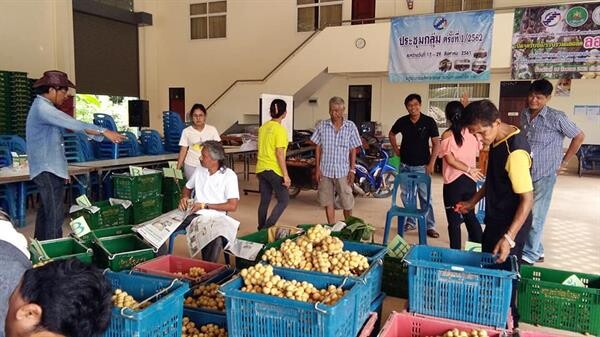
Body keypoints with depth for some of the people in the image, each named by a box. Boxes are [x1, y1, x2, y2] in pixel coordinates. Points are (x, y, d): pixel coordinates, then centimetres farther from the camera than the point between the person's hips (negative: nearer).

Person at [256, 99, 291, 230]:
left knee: (264, 201, 13)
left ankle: (262, 230, 18)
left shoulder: (263, 127, 8)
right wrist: (285, 175, -15)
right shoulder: (280, 130, -14)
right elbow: (280, 154, -17)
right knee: (284, 200, 2)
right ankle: (268, 227, -7)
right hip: (274, 170, -7)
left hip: (261, 169, 7)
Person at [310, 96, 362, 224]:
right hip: (325, 170, 1)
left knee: (347, 203, 5)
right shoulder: (322, 126, -1)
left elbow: (353, 150, 1)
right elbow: (318, 148, 4)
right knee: (328, 202, 9)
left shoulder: (350, 127, -3)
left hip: (343, 171, -1)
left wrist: (352, 170, -4)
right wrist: (317, 168, 0)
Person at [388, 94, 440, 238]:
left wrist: (431, 163, -12)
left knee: (425, 197, -3)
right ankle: (410, 222, 25)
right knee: (406, 196, 11)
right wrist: (396, 150, 10)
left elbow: (436, 143, -7)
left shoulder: (429, 122, -8)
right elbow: (392, 134, 20)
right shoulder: (402, 121, 0)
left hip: (422, 166, -4)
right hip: (405, 165, 4)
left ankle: (430, 226, 6)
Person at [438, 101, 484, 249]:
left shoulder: (447, 135, -11)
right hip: (470, 181, 5)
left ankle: (456, 252, 10)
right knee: (470, 216, 19)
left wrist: (469, 169, -11)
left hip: (453, 182, -5)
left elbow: (450, 160, -16)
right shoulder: (471, 132, 0)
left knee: (454, 220, 4)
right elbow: (477, 153, 10)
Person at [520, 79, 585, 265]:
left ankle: (529, 255, 10)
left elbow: (579, 136, -3)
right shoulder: (524, 115, 4)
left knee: (535, 217, -2)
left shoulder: (556, 117, -12)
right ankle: (537, 251, 27)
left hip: (544, 175, -6)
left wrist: (563, 162, -1)